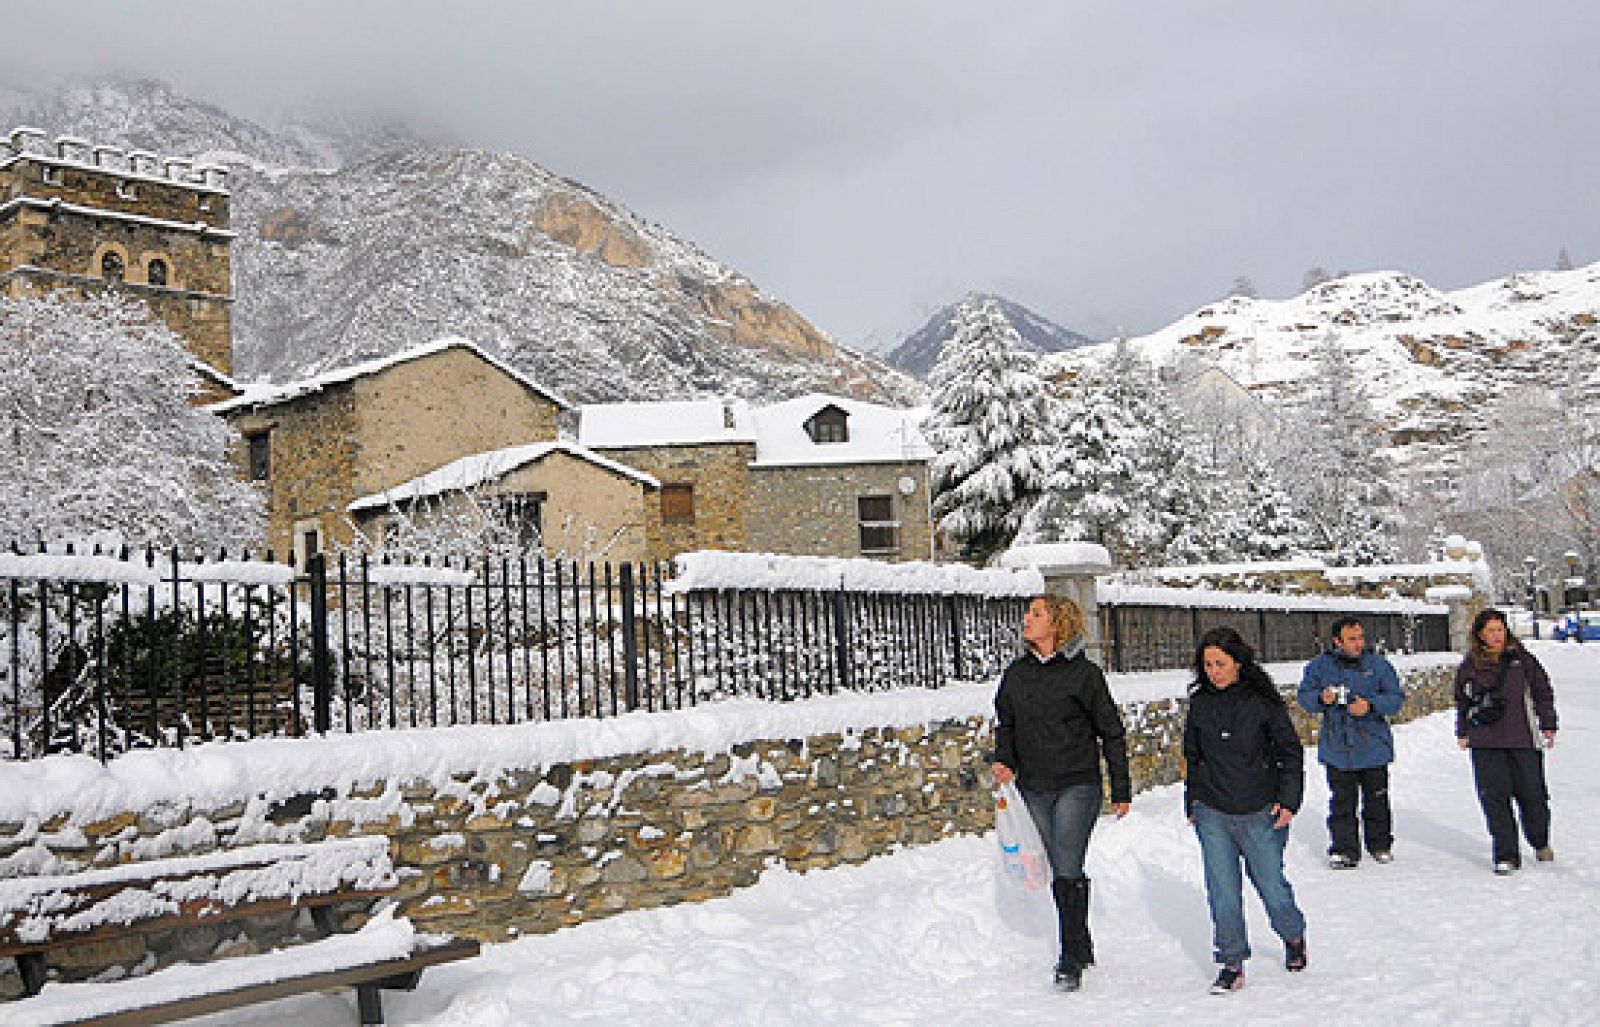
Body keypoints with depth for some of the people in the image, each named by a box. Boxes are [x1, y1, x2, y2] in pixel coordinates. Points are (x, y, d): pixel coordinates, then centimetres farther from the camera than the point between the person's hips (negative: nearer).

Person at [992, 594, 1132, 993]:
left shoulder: (1083, 673, -7)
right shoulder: (1016, 673, 7)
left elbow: (1111, 732, -1)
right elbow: (1005, 724, 18)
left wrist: (1121, 791, 1)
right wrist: (1004, 761, -2)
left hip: (1078, 785, -5)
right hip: (1034, 789, 5)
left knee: (1068, 872, -11)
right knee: (1060, 873, 12)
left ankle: (1071, 960, -1)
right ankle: (1082, 948, 27)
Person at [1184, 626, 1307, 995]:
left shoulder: (1262, 701, -6)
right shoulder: (1200, 704, 4)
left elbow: (1291, 752, 1)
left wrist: (1288, 799, -6)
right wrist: (1192, 803, 18)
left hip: (1259, 813, -2)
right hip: (1212, 814, 2)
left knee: (1271, 885, 6)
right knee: (1222, 892, -1)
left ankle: (1293, 936, 36)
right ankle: (1232, 964, 11)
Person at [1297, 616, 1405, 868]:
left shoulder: (1379, 665, 1)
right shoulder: (1319, 666, 2)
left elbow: (1396, 698, -1)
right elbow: (1304, 696, 5)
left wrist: (1370, 705, -19)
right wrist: (1322, 698, -17)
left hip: (1373, 746, 0)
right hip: (1337, 748, 0)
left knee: (1377, 799, 10)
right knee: (1341, 801, 1)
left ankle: (1380, 845, 28)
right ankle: (1344, 849, 9)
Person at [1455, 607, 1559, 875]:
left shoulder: (1522, 659, 3)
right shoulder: (1468, 667, 6)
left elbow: (1543, 691, 11)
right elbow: (1462, 702, 19)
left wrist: (1548, 725, 8)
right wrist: (1463, 732, 18)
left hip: (1524, 740, -1)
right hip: (1485, 744, 1)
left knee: (1532, 793, 3)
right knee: (1494, 797, -3)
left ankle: (1540, 842, 31)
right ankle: (1506, 855, 5)